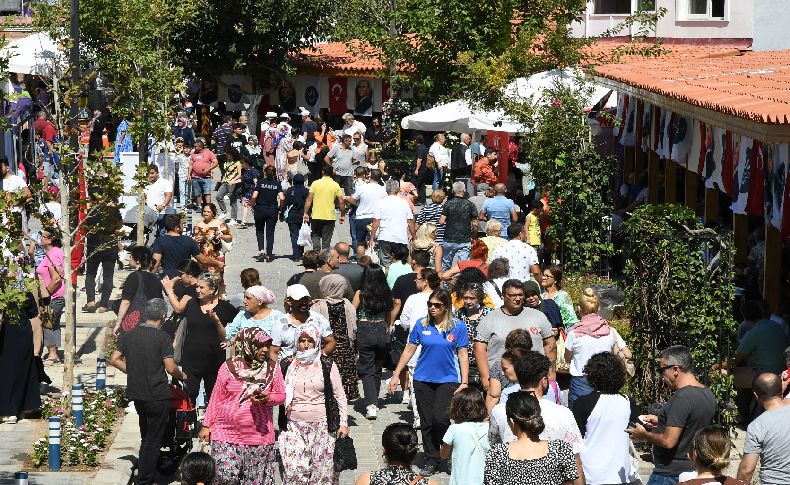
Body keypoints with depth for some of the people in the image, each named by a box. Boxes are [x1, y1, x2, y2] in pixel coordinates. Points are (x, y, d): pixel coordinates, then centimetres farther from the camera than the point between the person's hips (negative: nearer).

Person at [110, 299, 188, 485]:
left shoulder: (129, 335, 3)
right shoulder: (162, 338, -13)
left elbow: (115, 360, 6)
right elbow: (171, 368, -16)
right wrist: (182, 376, 4)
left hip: (137, 395, 6)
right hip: (158, 396, -6)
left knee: (146, 438, 20)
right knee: (153, 440, 3)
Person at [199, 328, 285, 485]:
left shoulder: (272, 368, 3)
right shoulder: (229, 367, -1)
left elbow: (281, 395, 6)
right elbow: (216, 399, 5)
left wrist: (267, 399, -16)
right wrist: (206, 425, 4)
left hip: (260, 436, 1)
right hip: (227, 435, -1)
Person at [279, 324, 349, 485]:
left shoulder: (327, 365, 1)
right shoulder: (289, 365, 7)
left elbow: (339, 396, 3)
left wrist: (343, 423, -2)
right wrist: (285, 405, -2)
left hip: (321, 425, -2)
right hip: (295, 426, 2)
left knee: (321, 470, -3)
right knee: (294, 470, -4)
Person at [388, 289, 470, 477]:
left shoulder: (457, 327, -4)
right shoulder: (421, 324, 1)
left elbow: (463, 355, -1)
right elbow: (409, 350, 7)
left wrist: (464, 383, -6)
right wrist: (396, 375, 6)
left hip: (448, 379, -3)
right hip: (423, 379, 3)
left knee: (440, 419, -15)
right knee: (426, 422, 5)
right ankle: (432, 461, 16)